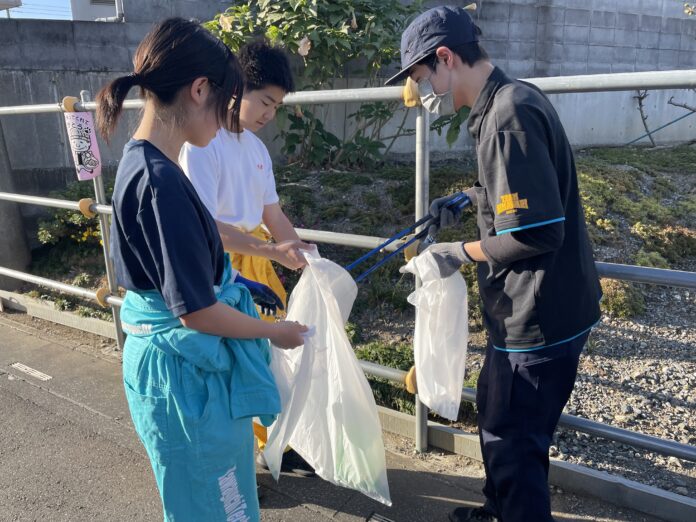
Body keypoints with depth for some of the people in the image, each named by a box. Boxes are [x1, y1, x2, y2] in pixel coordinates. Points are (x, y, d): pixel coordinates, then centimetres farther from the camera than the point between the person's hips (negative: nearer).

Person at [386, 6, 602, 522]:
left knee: (513, 440, 6)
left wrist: (460, 253, -14)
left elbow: (536, 233, -27)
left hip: (541, 317, -10)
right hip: (538, 306, 10)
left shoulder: (509, 115, -24)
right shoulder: (511, 99, 7)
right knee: (494, 409, 26)